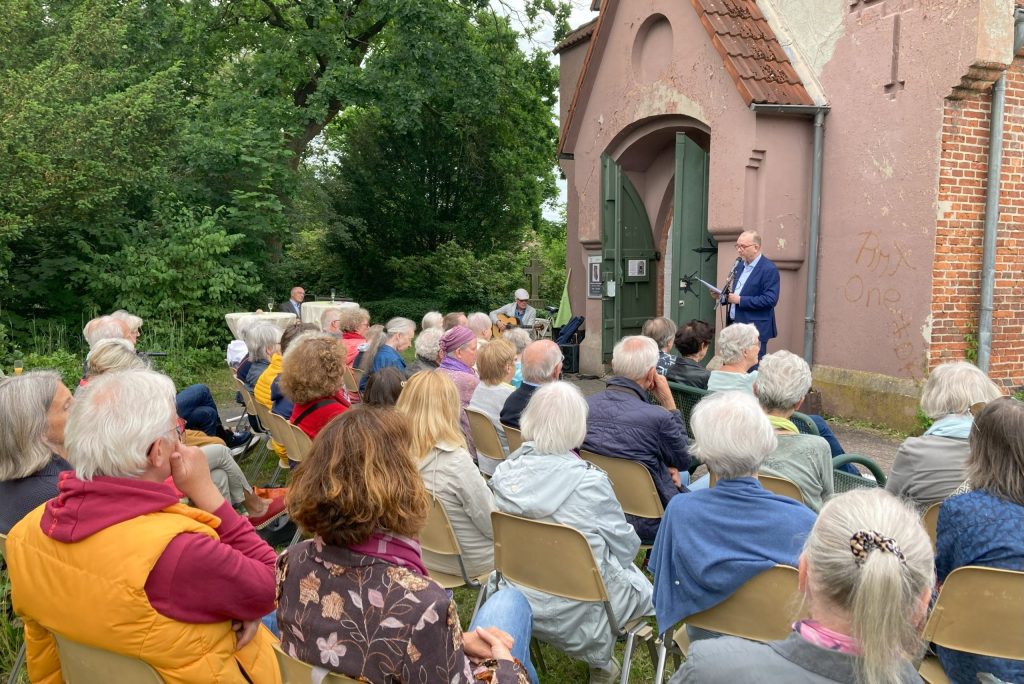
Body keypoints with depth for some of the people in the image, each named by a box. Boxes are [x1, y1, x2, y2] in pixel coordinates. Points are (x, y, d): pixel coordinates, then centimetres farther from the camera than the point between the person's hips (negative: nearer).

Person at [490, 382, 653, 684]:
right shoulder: (590, 483, -26)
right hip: (576, 612, -5)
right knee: (641, 585, 25)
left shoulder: (505, 472, -13)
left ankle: (599, 659, 31)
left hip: (517, 600, 5)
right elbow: (626, 546, -10)